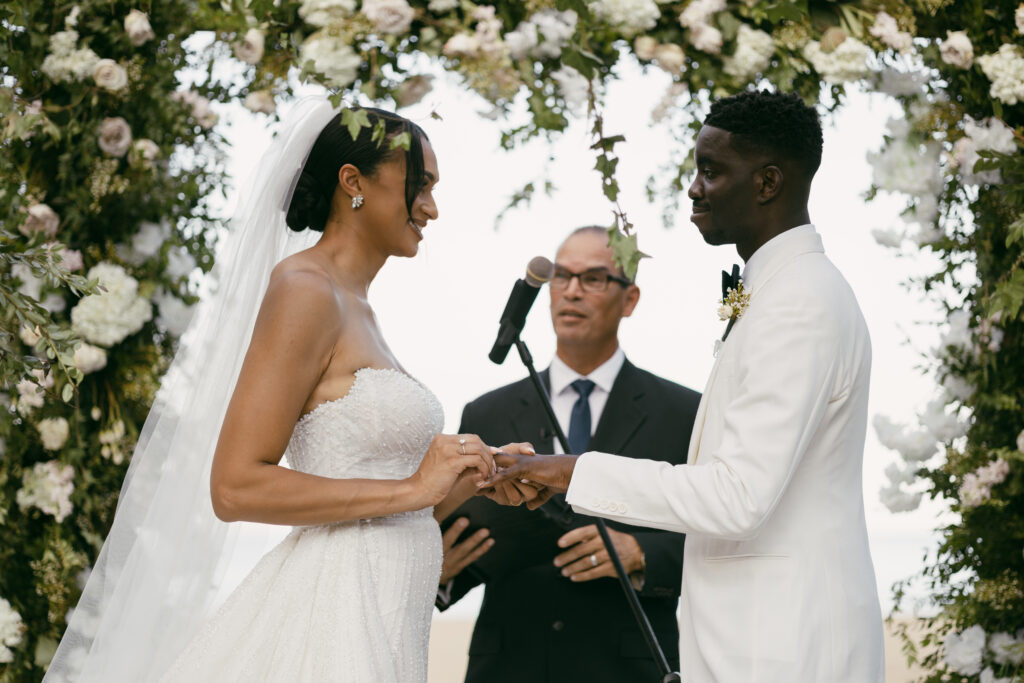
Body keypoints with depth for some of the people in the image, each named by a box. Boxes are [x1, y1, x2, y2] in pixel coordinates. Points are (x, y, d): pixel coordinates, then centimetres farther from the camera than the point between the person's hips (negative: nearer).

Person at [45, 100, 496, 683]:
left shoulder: (357, 310, 18)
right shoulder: (304, 290, -9)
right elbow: (236, 488, -18)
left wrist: (456, 485, 3)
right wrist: (410, 489, -14)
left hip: (382, 630, 9)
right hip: (328, 615, -9)